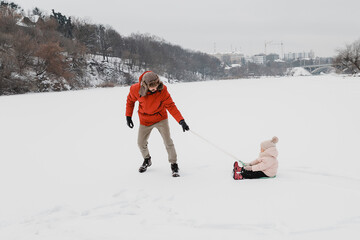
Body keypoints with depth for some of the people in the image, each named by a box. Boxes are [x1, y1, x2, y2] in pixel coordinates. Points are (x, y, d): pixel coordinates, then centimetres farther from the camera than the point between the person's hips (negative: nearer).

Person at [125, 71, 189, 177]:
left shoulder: (162, 90, -26)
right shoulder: (136, 89, -23)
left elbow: (170, 106, -23)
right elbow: (130, 100, -1)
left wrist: (181, 120, -32)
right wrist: (128, 116, 1)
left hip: (161, 118, -2)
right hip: (145, 120, 2)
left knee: (168, 142, -11)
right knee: (141, 143, 11)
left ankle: (174, 165, 4)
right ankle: (147, 160, 40)